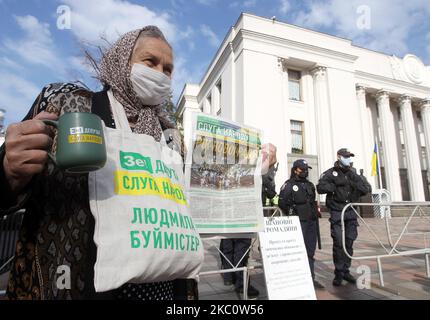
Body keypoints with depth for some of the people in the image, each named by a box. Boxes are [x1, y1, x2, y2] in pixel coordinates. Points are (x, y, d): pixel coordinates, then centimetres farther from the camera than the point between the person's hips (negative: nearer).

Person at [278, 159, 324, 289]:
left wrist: (315, 212, 12)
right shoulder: (288, 185, -7)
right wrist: (292, 215, -6)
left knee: (310, 251, 12)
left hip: (311, 221, 7)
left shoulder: (310, 185, 17)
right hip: (298, 222, -7)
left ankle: (310, 278, 21)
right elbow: (282, 203, -11)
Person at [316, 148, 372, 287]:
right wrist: (335, 187, -17)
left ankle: (346, 271, 23)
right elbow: (320, 187, -16)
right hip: (336, 212, -5)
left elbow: (367, 188, 4)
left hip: (351, 212, 5)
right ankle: (338, 273, 8)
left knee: (349, 243, 10)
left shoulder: (353, 173, 10)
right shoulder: (331, 173, -4)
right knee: (338, 243, -5)